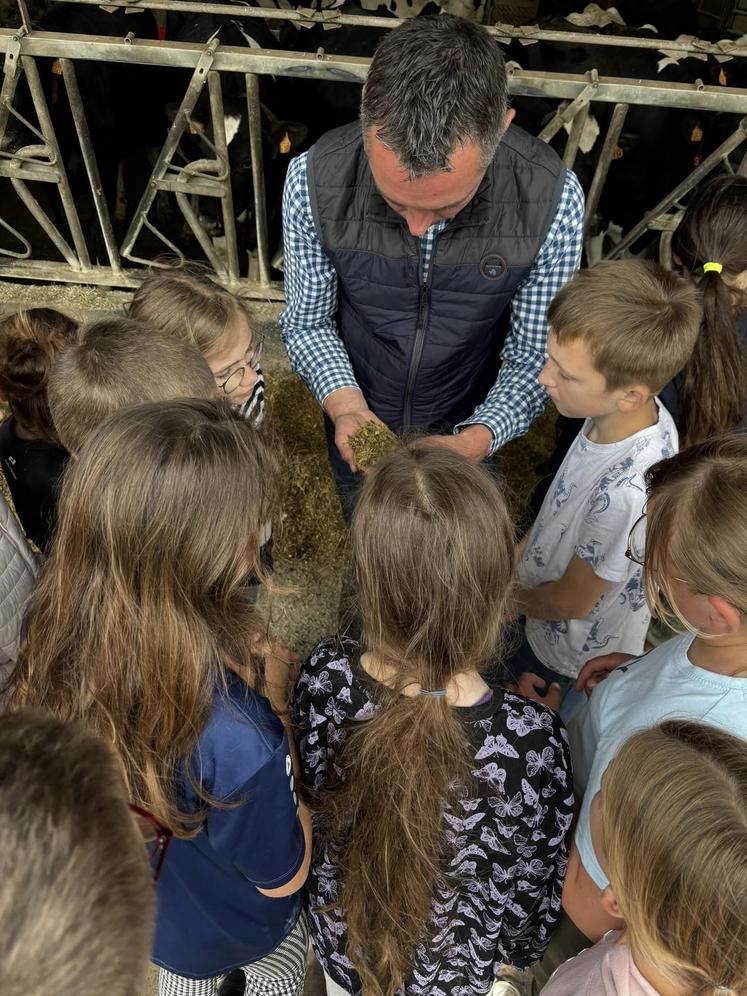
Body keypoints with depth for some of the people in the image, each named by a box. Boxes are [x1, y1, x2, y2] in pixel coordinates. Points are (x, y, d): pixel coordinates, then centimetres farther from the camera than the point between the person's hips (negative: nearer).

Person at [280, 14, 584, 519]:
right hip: (356, 433, 1)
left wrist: (476, 440, -36)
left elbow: (535, 358, -18)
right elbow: (307, 321, -12)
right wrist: (343, 402, -31)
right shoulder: (315, 179, -28)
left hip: (466, 433, 0)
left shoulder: (553, 198, -29)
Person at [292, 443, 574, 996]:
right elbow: (532, 884, -19)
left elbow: (316, 791, -11)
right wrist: (523, 948, 3)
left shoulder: (323, 677, -33)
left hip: (337, 936, 1)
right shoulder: (531, 742, -40)